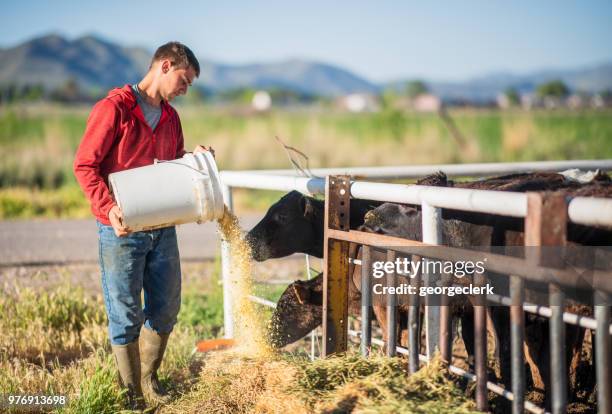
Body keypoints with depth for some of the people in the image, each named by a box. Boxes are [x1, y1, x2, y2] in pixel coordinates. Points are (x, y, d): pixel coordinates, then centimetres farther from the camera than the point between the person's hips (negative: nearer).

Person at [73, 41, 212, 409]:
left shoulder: (171, 117, 13)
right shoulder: (114, 109, -10)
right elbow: (85, 164, -11)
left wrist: (193, 158, 0)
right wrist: (109, 208, -23)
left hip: (163, 228, 7)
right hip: (122, 231, -7)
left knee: (166, 309, 12)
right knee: (126, 315, 2)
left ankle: (149, 380, 30)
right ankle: (132, 393, 14)